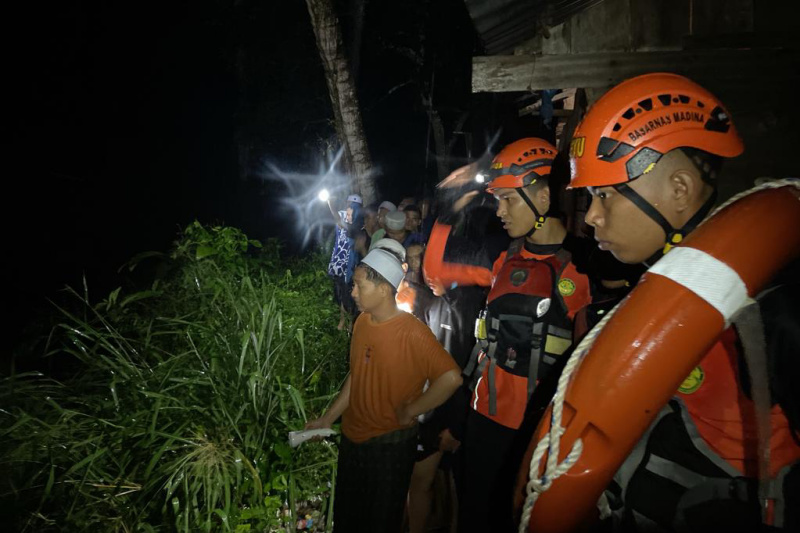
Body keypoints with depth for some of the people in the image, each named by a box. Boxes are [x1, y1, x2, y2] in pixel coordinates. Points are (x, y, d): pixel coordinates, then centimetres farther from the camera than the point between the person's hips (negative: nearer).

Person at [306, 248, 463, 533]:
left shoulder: (412, 333, -24)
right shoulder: (362, 321, -2)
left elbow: (451, 378, -31)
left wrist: (410, 411, -20)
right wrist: (328, 418, 9)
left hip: (389, 444, -6)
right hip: (352, 437, 6)